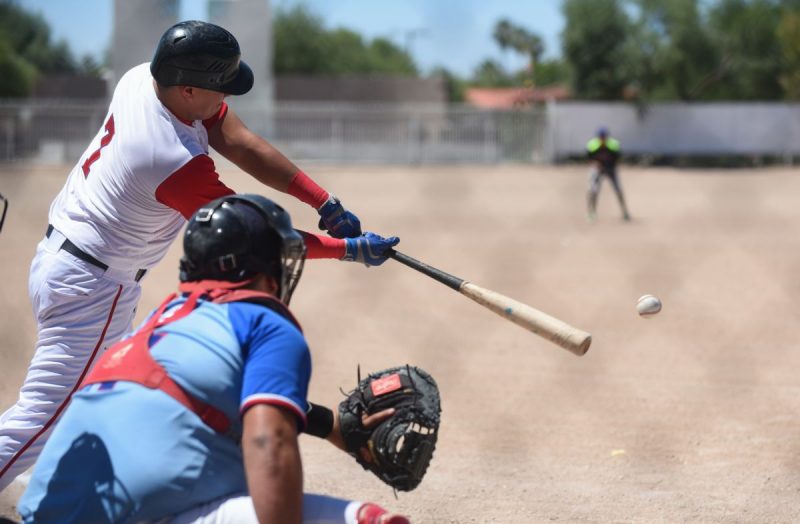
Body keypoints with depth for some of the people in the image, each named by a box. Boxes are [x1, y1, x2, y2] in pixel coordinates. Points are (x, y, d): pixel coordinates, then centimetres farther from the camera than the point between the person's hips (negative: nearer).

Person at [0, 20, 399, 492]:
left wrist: (325, 203, -10)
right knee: (43, 417, -8)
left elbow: (239, 142, -5)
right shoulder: (179, 164, -30)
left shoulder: (141, 79, -7)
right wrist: (350, 249, -11)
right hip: (91, 288, -10)